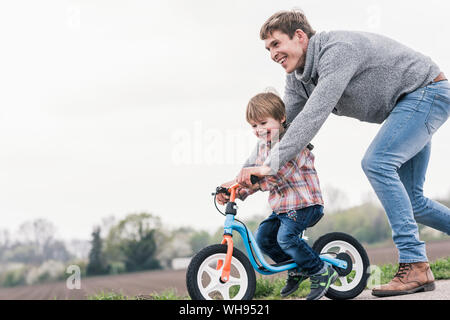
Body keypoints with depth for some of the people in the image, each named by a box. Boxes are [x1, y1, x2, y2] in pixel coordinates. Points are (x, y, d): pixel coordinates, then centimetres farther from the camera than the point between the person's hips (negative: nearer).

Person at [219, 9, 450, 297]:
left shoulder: (338, 50, -28)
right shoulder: (298, 79, 1)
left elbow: (313, 117, -37)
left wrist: (270, 165, -41)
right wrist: (244, 176, -8)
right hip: (409, 104, 10)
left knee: (376, 163, -25)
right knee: (411, 200, 7)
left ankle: (415, 265, -23)